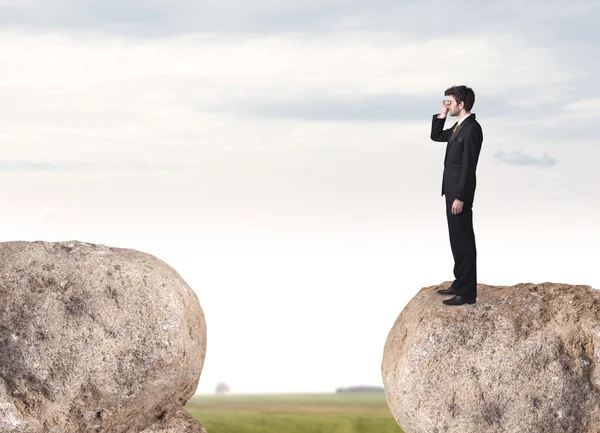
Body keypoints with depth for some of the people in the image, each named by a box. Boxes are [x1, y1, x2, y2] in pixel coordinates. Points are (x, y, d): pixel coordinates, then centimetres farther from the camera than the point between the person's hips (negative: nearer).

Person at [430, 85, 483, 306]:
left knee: (464, 240, -5)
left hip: (460, 192, -10)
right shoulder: (459, 126, 12)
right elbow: (435, 136, 26)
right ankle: (460, 283, 25)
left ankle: (467, 292, -2)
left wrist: (460, 197, -23)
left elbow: (468, 165, -22)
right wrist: (441, 115, 11)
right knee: (457, 239, 16)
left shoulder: (472, 128, -19)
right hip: (452, 189, 10)